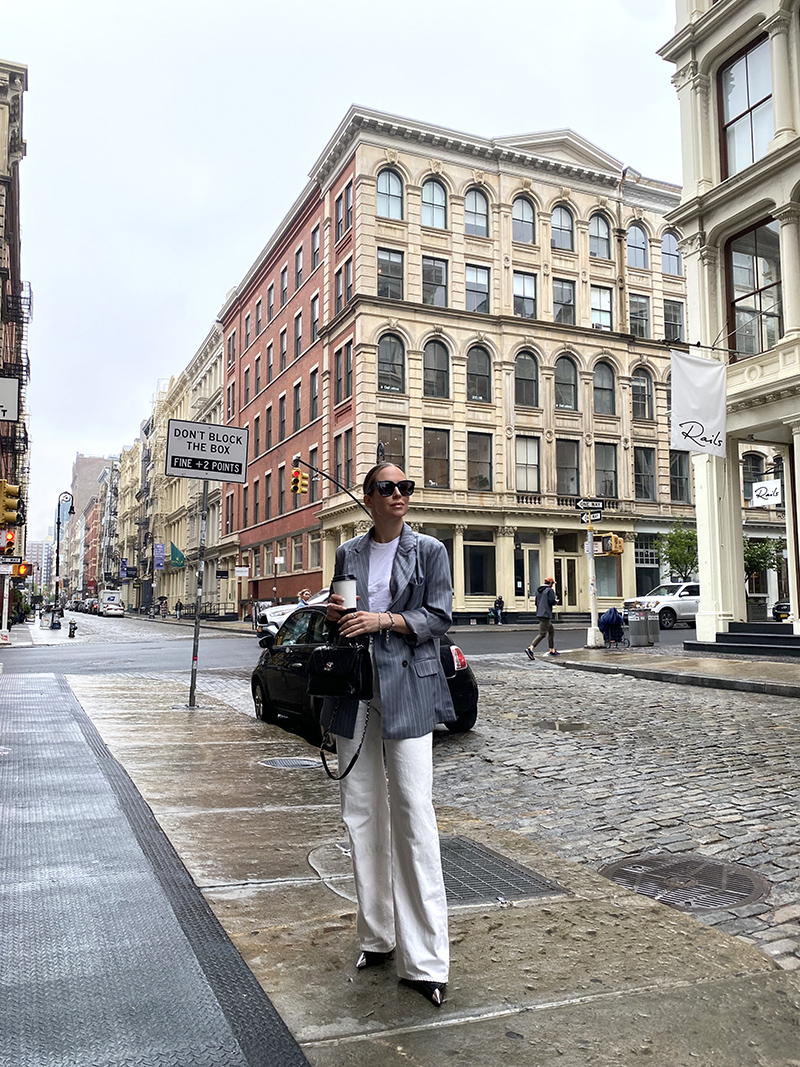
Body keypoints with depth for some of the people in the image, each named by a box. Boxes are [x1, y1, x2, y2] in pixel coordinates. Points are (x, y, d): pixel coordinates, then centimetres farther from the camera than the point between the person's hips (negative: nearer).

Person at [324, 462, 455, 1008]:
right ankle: (377, 935, 23)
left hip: (408, 690, -4)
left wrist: (383, 619, -16)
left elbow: (439, 617, -3)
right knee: (361, 812, 8)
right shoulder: (348, 553, 13)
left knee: (413, 812, -8)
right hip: (355, 690, 4)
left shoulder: (429, 550, 3)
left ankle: (424, 958, -1)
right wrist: (335, 616, -2)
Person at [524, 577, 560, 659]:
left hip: (539, 614, 9)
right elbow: (552, 601, -18)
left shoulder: (538, 591, 16)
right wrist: (555, 602, 5)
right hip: (546, 615, -9)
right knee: (542, 634, -11)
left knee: (551, 631, 19)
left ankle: (552, 651, 22)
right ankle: (530, 649, -23)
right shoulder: (550, 590, -8)